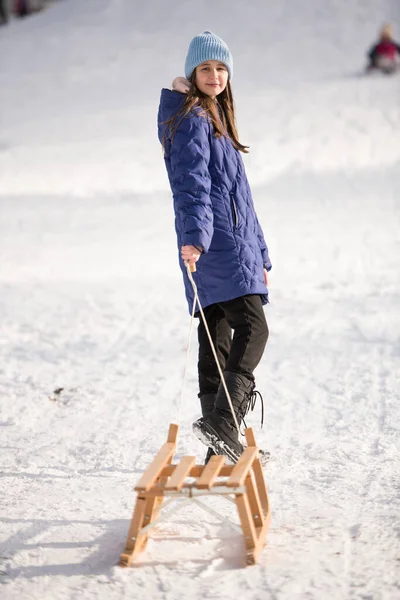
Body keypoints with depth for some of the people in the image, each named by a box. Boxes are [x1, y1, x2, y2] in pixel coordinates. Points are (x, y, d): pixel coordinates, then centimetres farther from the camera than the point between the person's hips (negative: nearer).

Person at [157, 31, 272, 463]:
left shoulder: (217, 118, 26)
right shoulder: (191, 118, -4)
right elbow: (191, 182, -20)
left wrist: (259, 253, 29)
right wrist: (194, 235, -35)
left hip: (234, 243, 9)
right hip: (215, 245, -9)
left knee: (218, 340, 7)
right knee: (252, 328, -19)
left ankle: (221, 447, 9)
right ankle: (221, 423, -28)